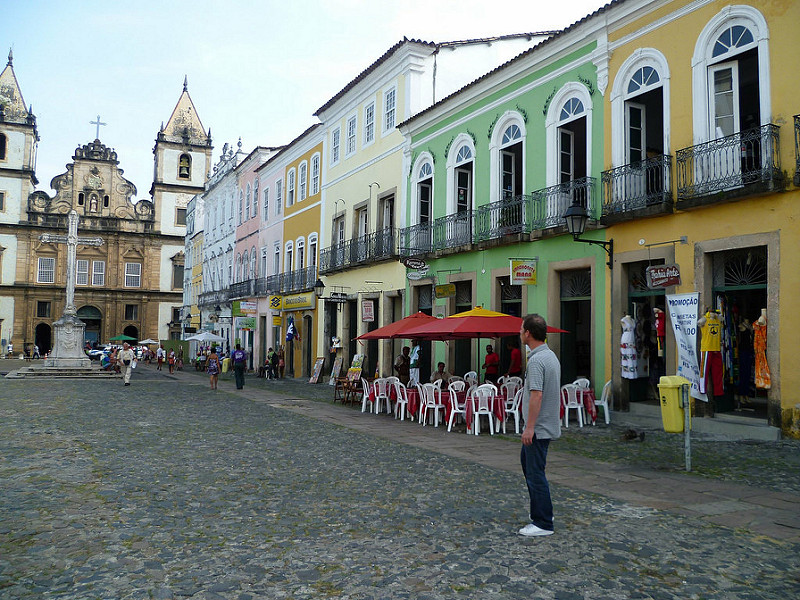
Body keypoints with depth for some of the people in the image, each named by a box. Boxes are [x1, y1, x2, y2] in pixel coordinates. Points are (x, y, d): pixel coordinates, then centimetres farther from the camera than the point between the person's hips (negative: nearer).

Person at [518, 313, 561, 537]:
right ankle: (539, 510, 30)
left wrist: (529, 427, -24)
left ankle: (543, 523, 5)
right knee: (526, 460, 22)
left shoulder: (536, 360, -22)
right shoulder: (551, 355, 10)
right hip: (547, 425, 11)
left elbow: (536, 395, -27)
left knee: (535, 473, -3)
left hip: (538, 428, -11)